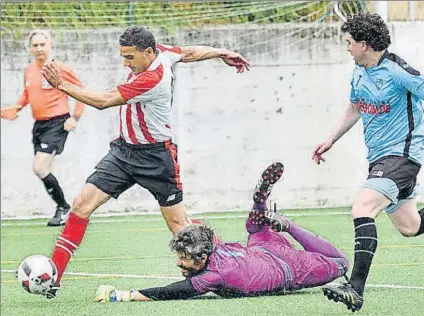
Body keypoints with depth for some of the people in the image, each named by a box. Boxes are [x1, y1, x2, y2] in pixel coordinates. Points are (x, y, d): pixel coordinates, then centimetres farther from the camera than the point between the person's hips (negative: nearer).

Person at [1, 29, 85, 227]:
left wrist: (75, 118, -9)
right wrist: (16, 108, 7)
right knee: (42, 171, 9)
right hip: (38, 125, 8)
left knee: (40, 168, -17)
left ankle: (63, 208, -1)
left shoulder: (60, 69, -11)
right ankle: (62, 209, 23)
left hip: (57, 123, -8)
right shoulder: (29, 71, 8)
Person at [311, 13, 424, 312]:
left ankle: (356, 289, -30)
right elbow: (354, 109, 26)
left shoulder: (397, 71, -18)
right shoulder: (358, 74, 9)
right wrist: (330, 140, 23)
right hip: (378, 156, 9)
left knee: (362, 208, -25)